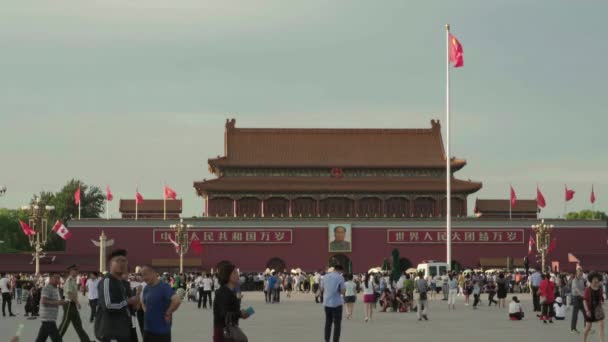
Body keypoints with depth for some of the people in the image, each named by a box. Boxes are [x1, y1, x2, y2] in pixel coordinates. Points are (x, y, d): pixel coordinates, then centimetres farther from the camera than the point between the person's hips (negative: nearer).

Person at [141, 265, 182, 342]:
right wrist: (146, 311, 11)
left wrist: (167, 314, -19)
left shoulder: (164, 287, -16)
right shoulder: (147, 288, 8)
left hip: (161, 330, -8)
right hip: (147, 329, 8)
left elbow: (177, 300, -30)